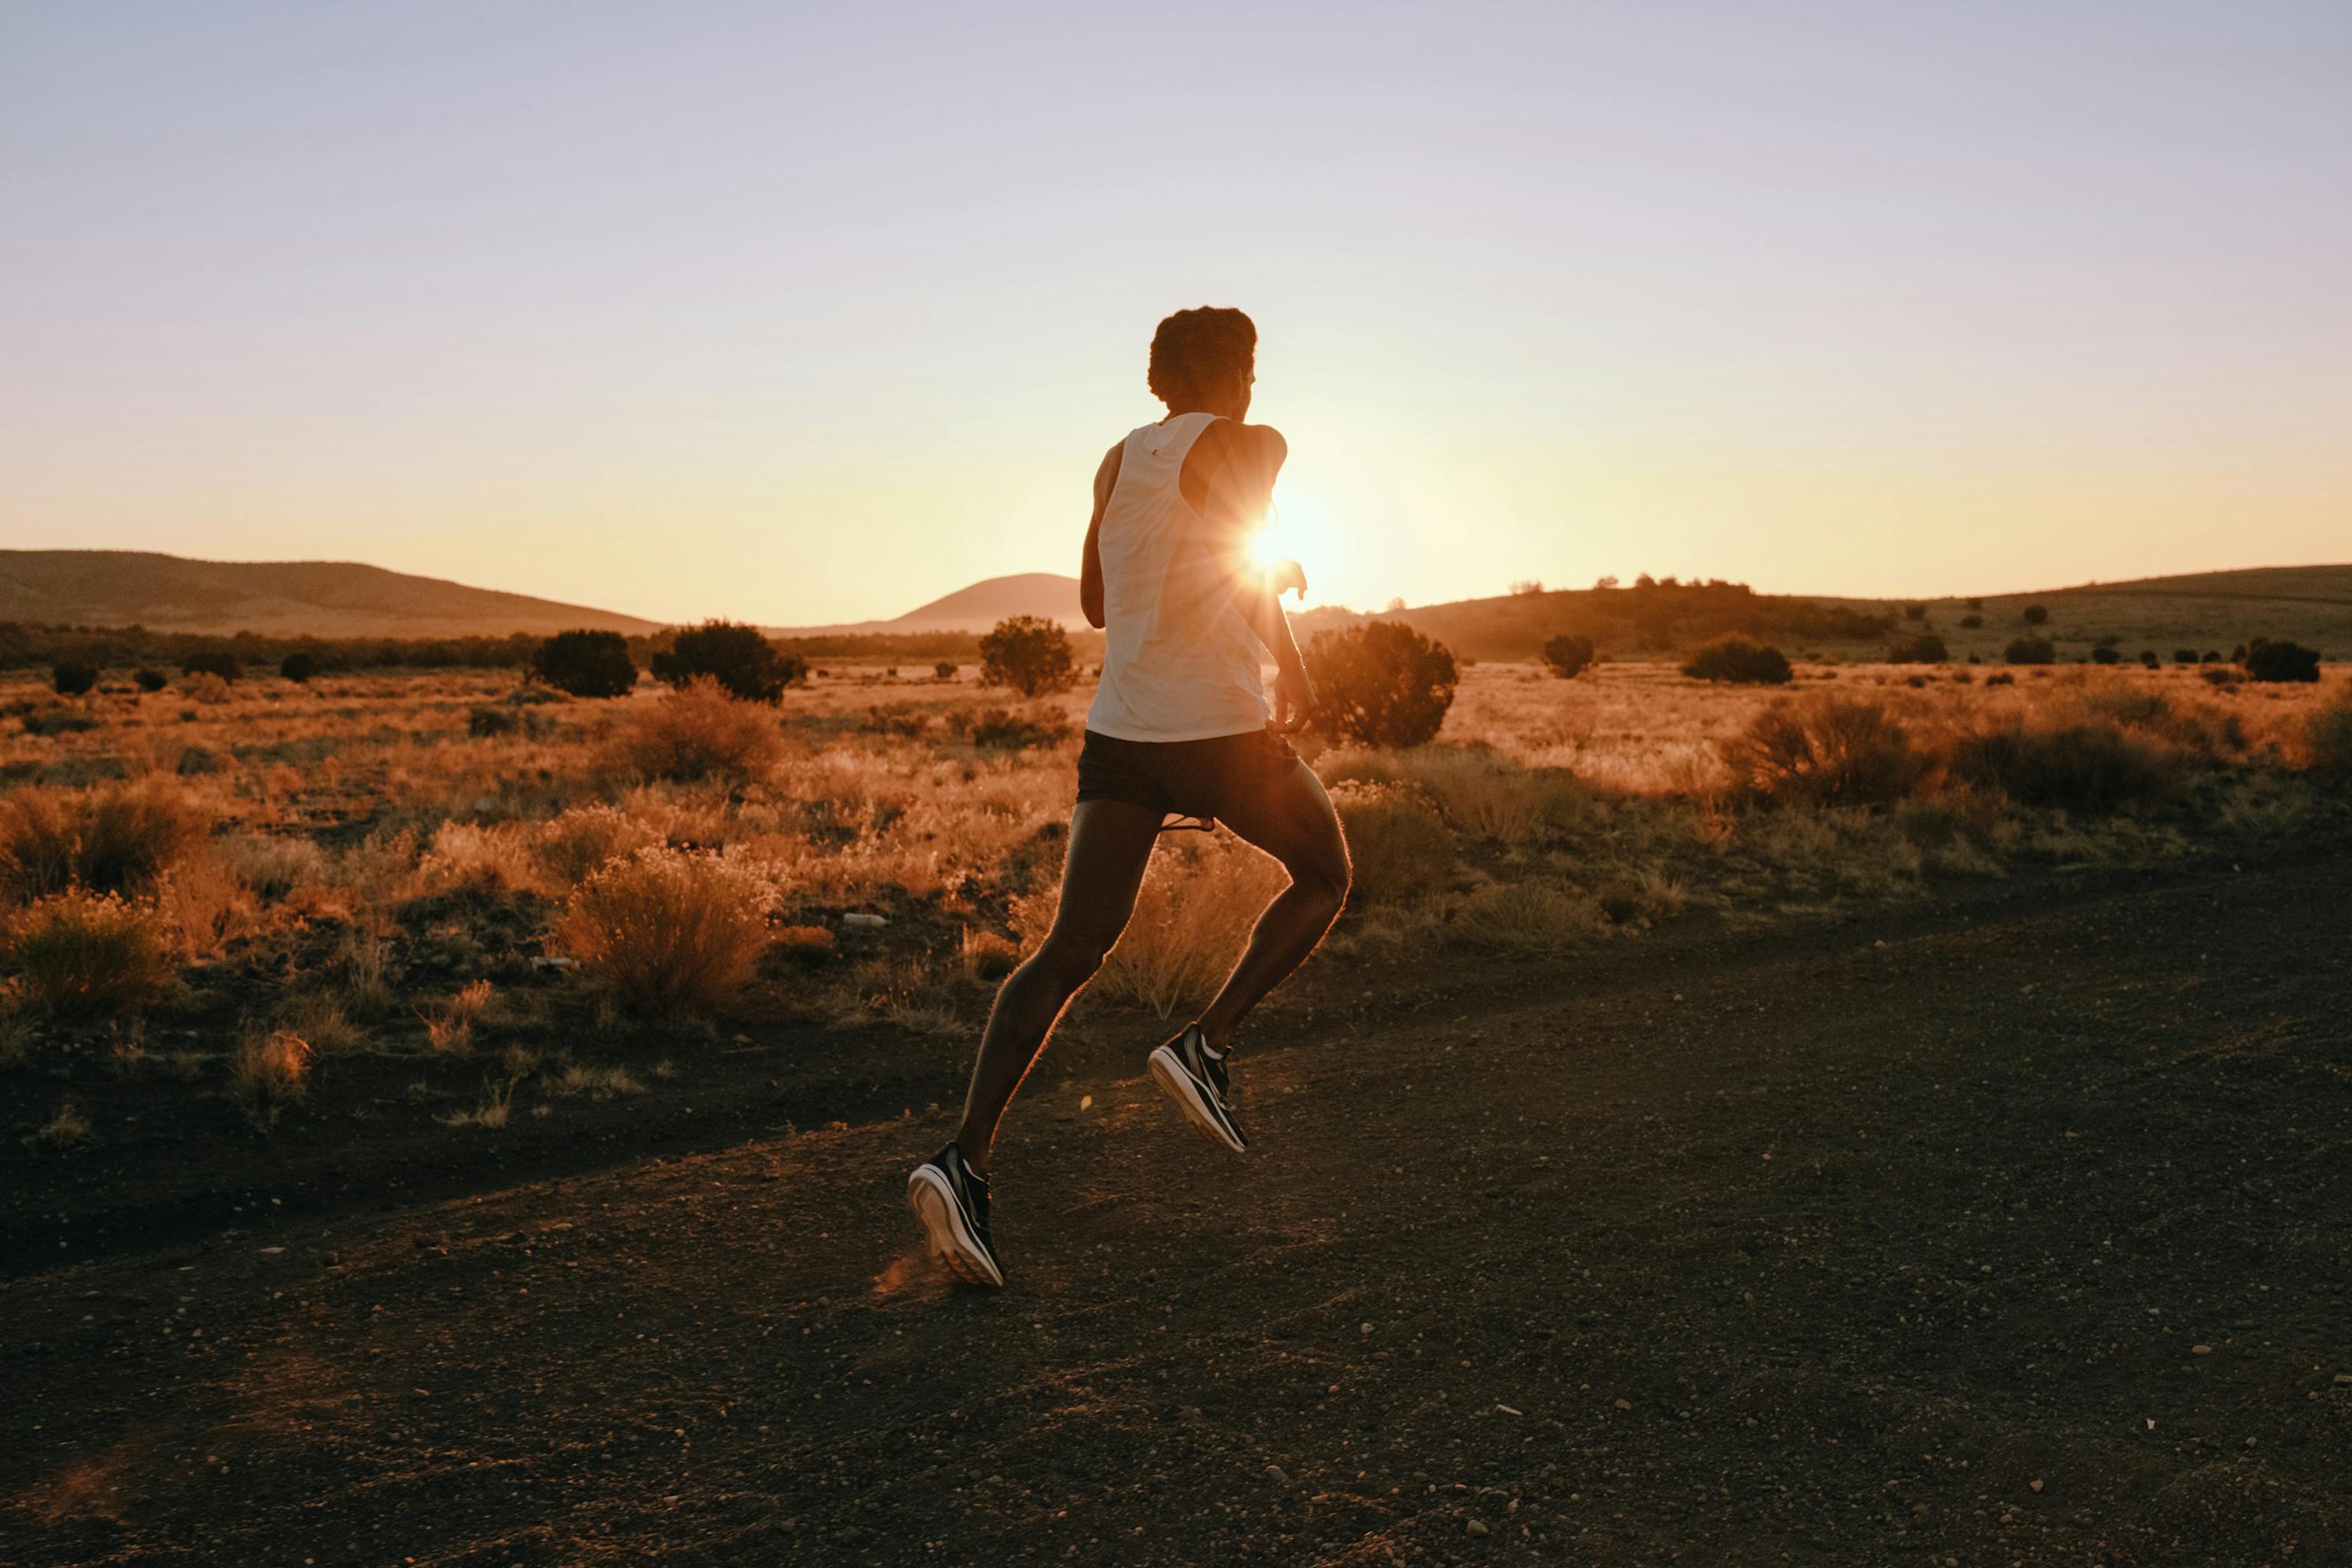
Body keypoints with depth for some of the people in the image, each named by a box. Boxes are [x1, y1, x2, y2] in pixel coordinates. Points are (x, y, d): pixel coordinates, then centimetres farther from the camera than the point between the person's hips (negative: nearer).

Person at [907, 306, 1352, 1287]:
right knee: (1324, 875, 20)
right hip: (1221, 729, -6)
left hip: (1118, 731, 6)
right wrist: (1290, 664, 0)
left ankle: (966, 1158, -10)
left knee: (1070, 952, 3)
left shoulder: (1118, 461, 16)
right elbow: (1244, 578, -16)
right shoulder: (1244, 447, -3)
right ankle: (1206, 1043, 4)